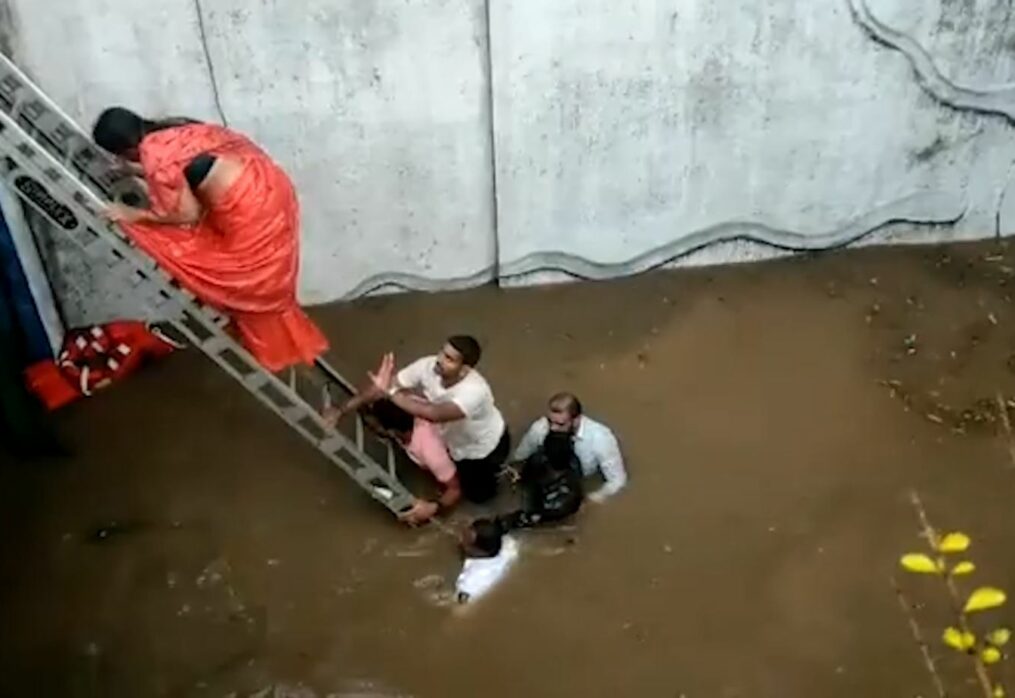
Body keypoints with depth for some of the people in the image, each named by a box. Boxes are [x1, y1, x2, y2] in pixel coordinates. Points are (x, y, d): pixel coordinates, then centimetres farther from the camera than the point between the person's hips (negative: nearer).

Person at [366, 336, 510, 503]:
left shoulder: (474, 391, -48)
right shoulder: (428, 366, -29)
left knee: (477, 494, 12)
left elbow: (434, 414, -62)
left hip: (486, 448, -5)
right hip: (456, 439, 5)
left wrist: (391, 391, -63)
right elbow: (389, 385, -26)